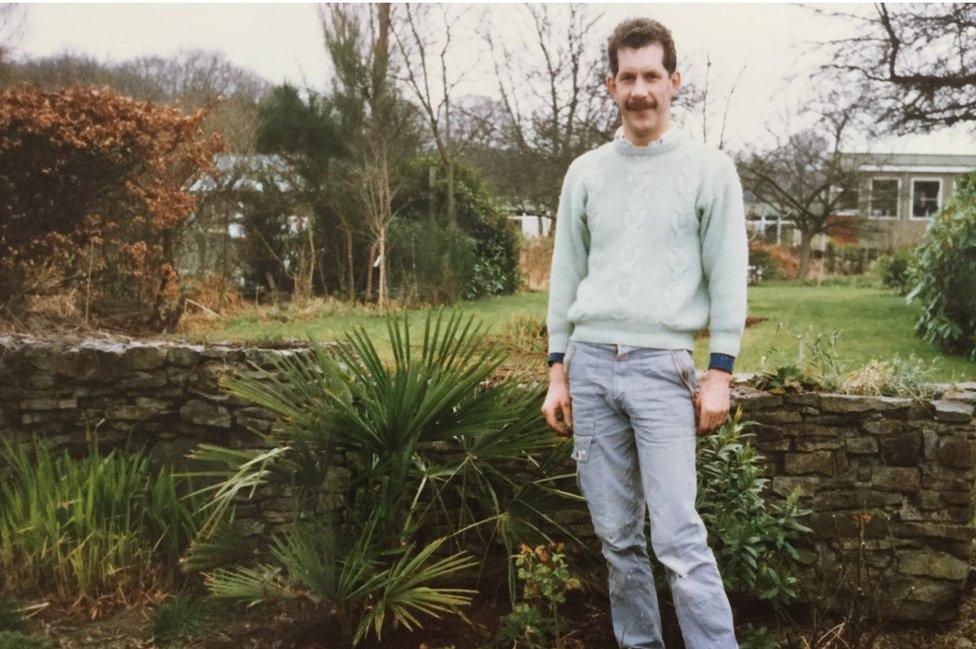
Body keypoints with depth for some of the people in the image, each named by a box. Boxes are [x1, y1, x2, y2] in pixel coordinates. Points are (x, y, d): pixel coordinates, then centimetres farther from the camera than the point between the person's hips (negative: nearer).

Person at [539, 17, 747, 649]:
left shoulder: (710, 168, 1)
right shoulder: (585, 172, 10)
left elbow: (727, 276, 0)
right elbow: (566, 276, 13)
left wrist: (720, 374, -6)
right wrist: (558, 373, 9)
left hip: (662, 366, -4)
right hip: (590, 364, 4)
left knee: (680, 539, -11)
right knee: (616, 535, 8)